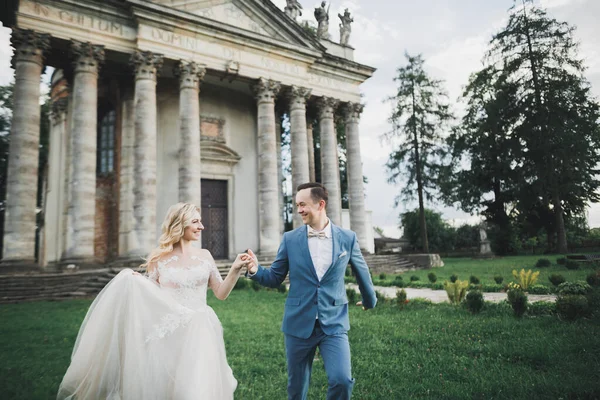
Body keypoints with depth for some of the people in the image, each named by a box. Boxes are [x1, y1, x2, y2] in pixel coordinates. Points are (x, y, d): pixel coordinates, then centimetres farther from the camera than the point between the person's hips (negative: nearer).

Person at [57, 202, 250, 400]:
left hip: (199, 329, 1)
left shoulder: (204, 256, 4)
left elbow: (221, 294, 5)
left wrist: (235, 270, -8)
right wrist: (138, 284, -14)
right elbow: (152, 296, 4)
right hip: (170, 332, -1)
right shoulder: (159, 258, -1)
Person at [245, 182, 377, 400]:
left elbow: (361, 272, 13)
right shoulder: (290, 238, -3)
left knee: (342, 380, -14)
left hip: (334, 323, -1)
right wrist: (255, 269, -18)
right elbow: (275, 278, 3)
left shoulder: (347, 238, -3)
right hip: (298, 324, 1)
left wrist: (370, 300, 28)